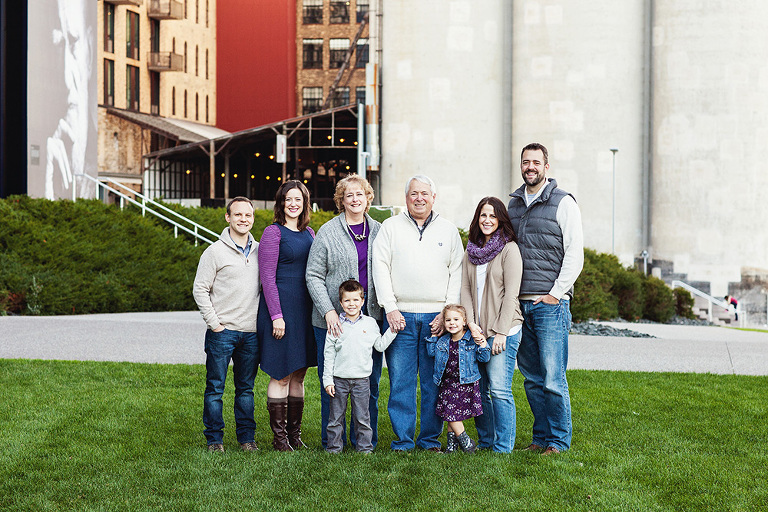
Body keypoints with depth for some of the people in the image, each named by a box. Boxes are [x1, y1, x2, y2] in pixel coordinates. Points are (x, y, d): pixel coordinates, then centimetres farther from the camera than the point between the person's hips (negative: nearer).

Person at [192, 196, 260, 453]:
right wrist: (214, 323, -8)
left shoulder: (260, 251, 10)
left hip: (252, 332, 4)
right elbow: (200, 290, -3)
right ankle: (214, 438, 9)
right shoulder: (215, 251, -3)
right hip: (222, 331, -4)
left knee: (246, 387, 10)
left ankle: (246, 437, 18)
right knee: (215, 387, 1)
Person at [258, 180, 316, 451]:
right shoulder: (273, 232, -5)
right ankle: (279, 436, 5)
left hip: (305, 307, 7)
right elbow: (267, 277, -10)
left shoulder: (309, 233, 14)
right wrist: (276, 315, -16)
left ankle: (295, 433, 18)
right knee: (281, 376, -3)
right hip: (280, 305, -7)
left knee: (299, 375, 10)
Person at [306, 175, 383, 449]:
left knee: (369, 381, 6)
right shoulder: (328, 232, 0)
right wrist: (329, 311, -14)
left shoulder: (377, 231, 11)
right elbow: (313, 276, -3)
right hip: (333, 319, -3)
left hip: (370, 317, 3)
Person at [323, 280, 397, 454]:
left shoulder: (370, 323, 4)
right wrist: (328, 380, -2)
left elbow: (380, 346, 11)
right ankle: (334, 448, 16)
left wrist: (392, 331, 1)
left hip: (362, 379, 1)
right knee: (336, 417, 5)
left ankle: (365, 448, 15)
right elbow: (328, 354, 1)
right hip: (339, 379, -1)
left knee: (362, 417, 5)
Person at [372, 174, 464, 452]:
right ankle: (403, 442, 7)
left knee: (434, 382, 3)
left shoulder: (448, 230, 12)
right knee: (400, 382, -1)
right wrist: (390, 308, -7)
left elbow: (457, 273, 8)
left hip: (436, 317, 1)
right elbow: (380, 268, 3)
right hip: (400, 316, -1)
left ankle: (430, 440, 12)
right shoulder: (390, 227, 9)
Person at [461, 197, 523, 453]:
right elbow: (465, 289, 11)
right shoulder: (471, 251, 14)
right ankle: (485, 441, 19)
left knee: (499, 389, -10)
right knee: (478, 389, 7)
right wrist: (471, 324, -3)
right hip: (477, 332, 6)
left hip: (503, 331, -6)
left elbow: (511, 293, -9)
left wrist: (500, 332, -13)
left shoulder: (509, 249, -4)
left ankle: (503, 447, -4)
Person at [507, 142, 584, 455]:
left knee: (553, 379, -6)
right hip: (519, 303, 5)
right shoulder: (514, 203, 14)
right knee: (531, 377, 9)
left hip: (550, 303, -5)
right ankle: (541, 437, 18)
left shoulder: (563, 203, -2)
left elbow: (575, 254, -6)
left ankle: (559, 440, 3)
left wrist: (555, 293, -10)